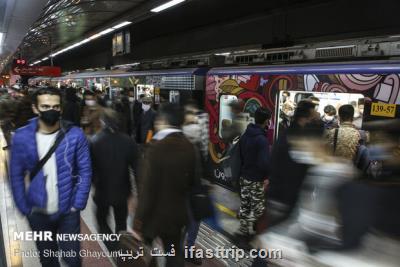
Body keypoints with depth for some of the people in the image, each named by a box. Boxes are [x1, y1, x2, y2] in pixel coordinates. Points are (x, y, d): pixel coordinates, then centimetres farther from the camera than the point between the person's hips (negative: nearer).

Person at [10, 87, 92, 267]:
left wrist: (78, 205, -10)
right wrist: (24, 208, -4)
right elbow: (16, 176, -2)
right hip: (38, 213, 1)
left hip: (68, 211, -1)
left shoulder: (75, 135, -13)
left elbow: (85, 171, -8)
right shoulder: (21, 137, -10)